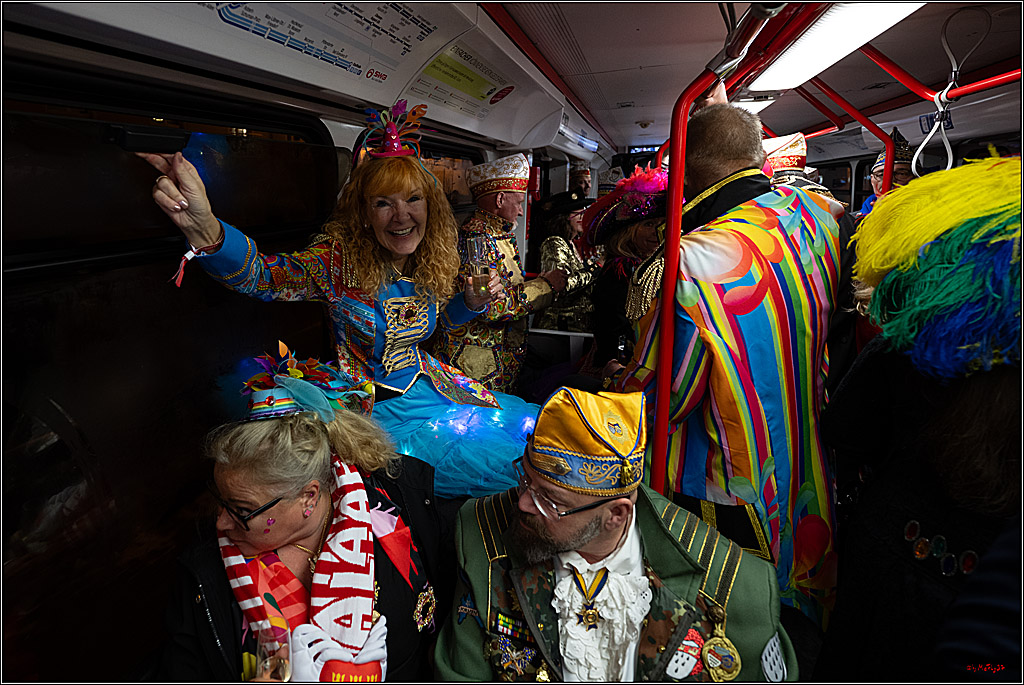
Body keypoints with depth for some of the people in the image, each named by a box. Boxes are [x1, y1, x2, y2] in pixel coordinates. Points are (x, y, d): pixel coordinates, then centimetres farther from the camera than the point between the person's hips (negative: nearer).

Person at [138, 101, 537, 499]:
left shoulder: (430, 264, -3)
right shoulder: (340, 260, -20)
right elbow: (265, 276, -38)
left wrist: (474, 302, -5)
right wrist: (205, 228, -57)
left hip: (428, 385, 7)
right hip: (376, 404, -6)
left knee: (528, 425, 11)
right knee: (493, 455, -12)